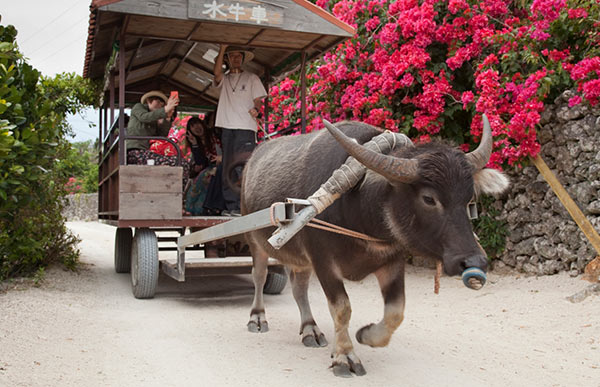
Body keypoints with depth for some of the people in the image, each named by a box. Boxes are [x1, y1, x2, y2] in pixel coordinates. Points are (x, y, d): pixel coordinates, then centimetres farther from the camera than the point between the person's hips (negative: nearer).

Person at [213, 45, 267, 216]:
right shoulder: (224, 79, 19)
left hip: (245, 128, -3)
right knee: (227, 169, 2)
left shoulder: (252, 78, 15)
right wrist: (222, 48, -8)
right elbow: (217, 72, -4)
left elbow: (258, 100, 9)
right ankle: (230, 206, 6)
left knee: (242, 169, -13)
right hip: (227, 128, 3)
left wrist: (256, 109, -14)